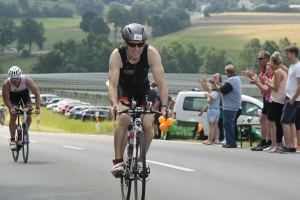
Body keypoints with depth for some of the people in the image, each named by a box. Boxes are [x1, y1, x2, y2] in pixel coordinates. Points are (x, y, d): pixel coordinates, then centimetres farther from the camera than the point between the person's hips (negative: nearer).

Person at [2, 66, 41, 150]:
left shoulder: (27, 80, -36)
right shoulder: (6, 84, -36)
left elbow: (36, 93, -28)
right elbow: (5, 98, -22)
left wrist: (37, 107, -37)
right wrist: (11, 108, -38)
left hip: (24, 93, 1)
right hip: (13, 95, -1)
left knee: (28, 115, -13)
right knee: (13, 117, -13)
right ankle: (12, 140, -3)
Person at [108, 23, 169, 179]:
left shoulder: (151, 53, -29)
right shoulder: (117, 55, -31)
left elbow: (161, 82, -29)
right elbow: (112, 85, -36)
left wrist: (164, 106, -42)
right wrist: (114, 105, -53)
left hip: (143, 90, 2)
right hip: (123, 89, -2)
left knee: (147, 126, -15)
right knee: (124, 118, -29)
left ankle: (140, 160, 10)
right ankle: (118, 161, -19)